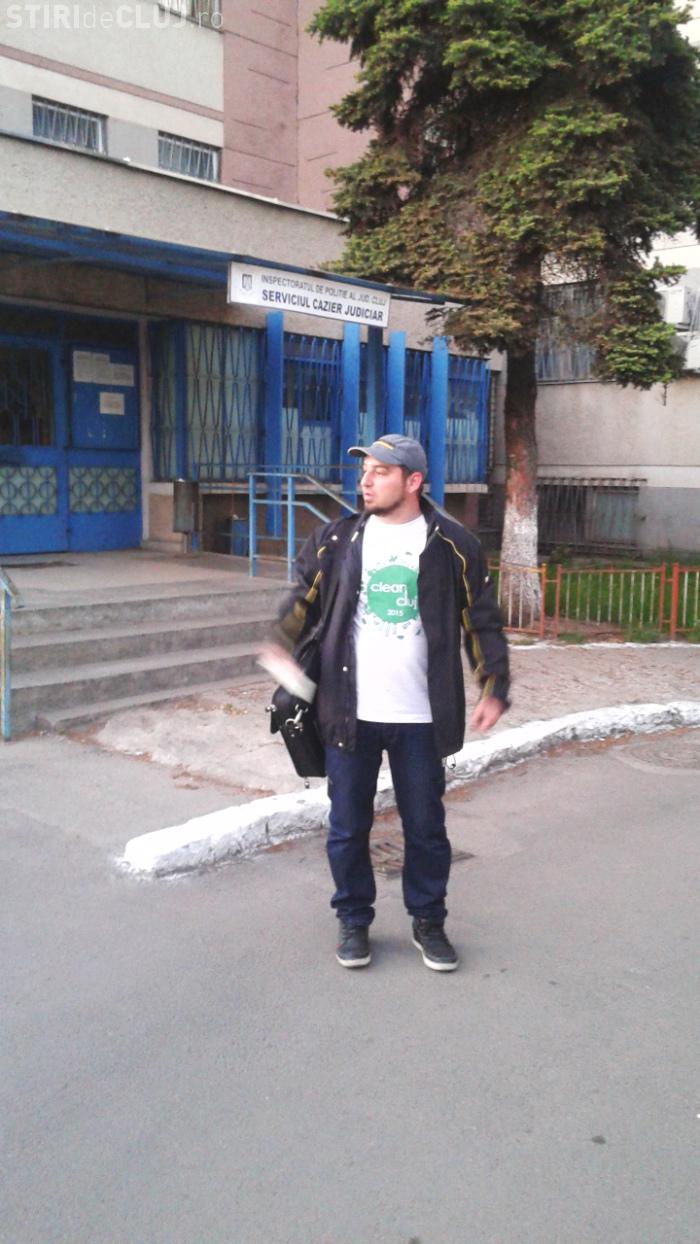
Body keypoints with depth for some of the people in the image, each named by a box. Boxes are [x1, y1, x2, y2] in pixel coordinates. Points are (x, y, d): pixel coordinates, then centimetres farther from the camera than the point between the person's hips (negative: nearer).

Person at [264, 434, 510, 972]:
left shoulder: (453, 545, -3)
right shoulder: (337, 539, 2)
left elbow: (482, 622, 2)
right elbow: (305, 598, 9)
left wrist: (494, 689, -4)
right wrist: (281, 643, -11)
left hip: (420, 718, -1)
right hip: (349, 713, 1)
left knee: (425, 826, 11)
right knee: (348, 826, 11)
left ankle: (429, 921, 31)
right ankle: (354, 920, 31)